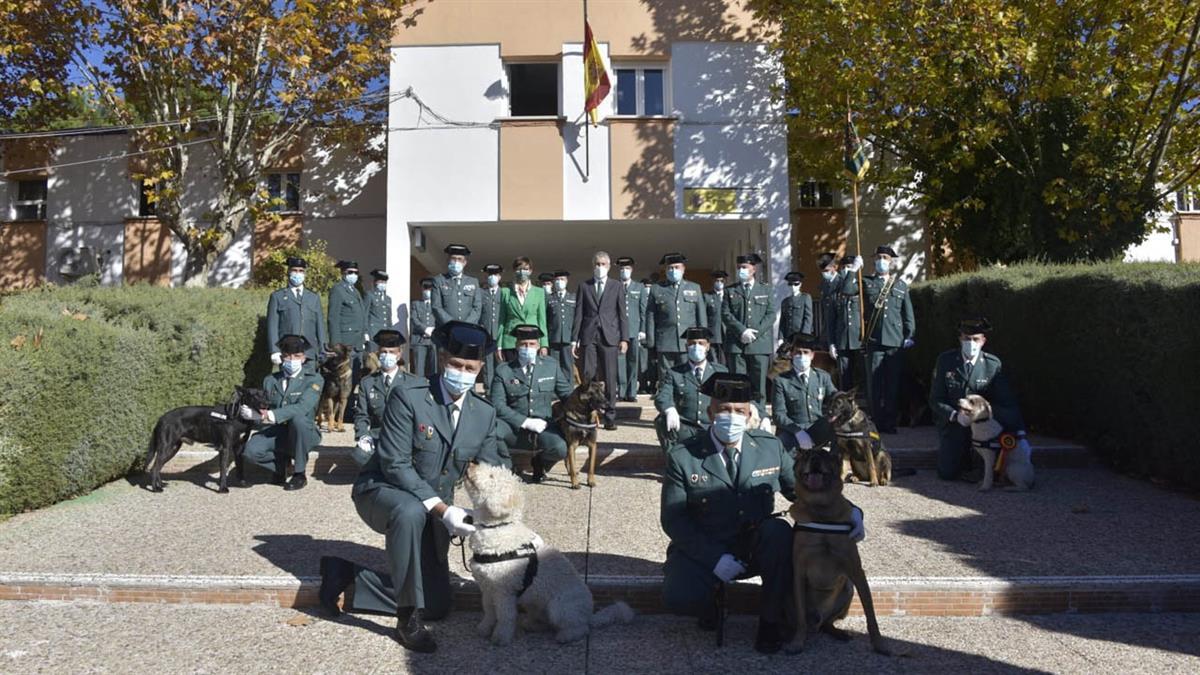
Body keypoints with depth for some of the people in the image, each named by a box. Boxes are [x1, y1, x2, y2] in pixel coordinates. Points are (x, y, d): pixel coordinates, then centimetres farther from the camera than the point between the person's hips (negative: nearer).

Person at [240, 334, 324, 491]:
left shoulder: (314, 379, -5)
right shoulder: (270, 380, 10)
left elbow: (302, 407, -22)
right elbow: (263, 412, 5)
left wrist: (272, 415, -36)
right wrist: (252, 413, -20)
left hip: (303, 434, -2)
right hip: (274, 432, 3)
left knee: (298, 417, -37)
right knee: (250, 451, -28)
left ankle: (299, 474, -16)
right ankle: (281, 461, 8)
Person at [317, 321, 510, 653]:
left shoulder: (485, 413, -4)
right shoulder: (407, 397, -20)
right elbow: (395, 464, -24)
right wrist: (442, 509, -32)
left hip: (434, 510, 6)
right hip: (382, 492, -5)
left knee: (437, 605, 1)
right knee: (410, 511, -42)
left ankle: (348, 578, 14)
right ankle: (408, 620, -27)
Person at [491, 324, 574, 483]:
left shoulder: (551, 366, 11)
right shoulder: (503, 370, 2)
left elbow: (567, 394, 13)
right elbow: (498, 405, -6)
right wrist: (525, 422, -15)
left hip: (543, 427, 2)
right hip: (514, 430, -1)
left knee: (561, 448, -30)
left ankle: (539, 464, 8)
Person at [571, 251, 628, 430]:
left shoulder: (617, 287, 9)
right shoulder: (583, 286, 10)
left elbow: (622, 314, 7)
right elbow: (578, 314, 8)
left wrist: (624, 338, -1)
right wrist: (574, 339, 3)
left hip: (609, 337, 0)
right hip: (589, 337, 1)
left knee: (610, 378, 0)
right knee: (588, 376, -2)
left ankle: (610, 417, 6)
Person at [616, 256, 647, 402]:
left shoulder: (640, 288, 13)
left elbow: (643, 311, 9)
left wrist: (643, 330, 1)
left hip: (635, 330, 1)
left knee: (633, 362, 2)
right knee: (619, 361, -5)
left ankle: (631, 393, 7)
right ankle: (621, 391, 1)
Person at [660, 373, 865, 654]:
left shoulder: (771, 447, 0)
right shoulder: (682, 456, -8)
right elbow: (672, 518, -8)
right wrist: (714, 558, -20)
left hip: (756, 546, 2)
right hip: (704, 550, -2)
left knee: (780, 532, -31)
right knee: (678, 598, -29)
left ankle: (771, 620, -10)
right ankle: (708, 607, 9)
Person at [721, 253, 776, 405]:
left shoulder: (765, 290, 14)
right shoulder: (730, 291, 14)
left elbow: (771, 314, 4)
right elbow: (725, 314, 3)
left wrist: (755, 333, -9)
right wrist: (742, 331, -11)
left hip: (760, 344, 0)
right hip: (737, 345, 0)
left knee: (759, 385, 0)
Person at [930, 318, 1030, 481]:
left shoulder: (993, 364, -9)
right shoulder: (945, 360, -9)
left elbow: (1008, 401, -13)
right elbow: (935, 400, -8)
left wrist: (1021, 436, -24)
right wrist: (956, 415, -27)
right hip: (952, 423, -1)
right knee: (947, 474, -13)